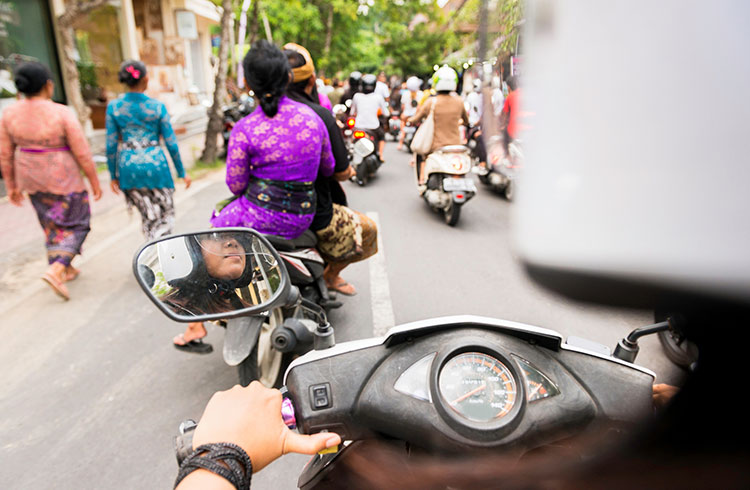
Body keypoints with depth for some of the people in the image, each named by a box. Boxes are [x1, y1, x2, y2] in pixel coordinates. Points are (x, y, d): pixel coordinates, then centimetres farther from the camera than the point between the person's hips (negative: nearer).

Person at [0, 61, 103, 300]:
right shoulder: (62, 113, -20)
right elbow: (82, 153, -16)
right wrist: (94, 181, -4)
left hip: (30, 176, 5)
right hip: (62, 178, -5)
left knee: (52, 221, 23)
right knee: (75, 223, 10)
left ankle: (66, 268, 32)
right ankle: (56, 270, -7)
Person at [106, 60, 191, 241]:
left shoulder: (113, 107, -1)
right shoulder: (158, 107, -6)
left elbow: (111, 145, -1)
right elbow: (171, 143, -4)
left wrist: (113, 176, 9)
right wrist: (182, 172, 6)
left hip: (129, 166, 3)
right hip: (155, 164, -3)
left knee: (148, 217, 16)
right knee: (166, 216, 10)